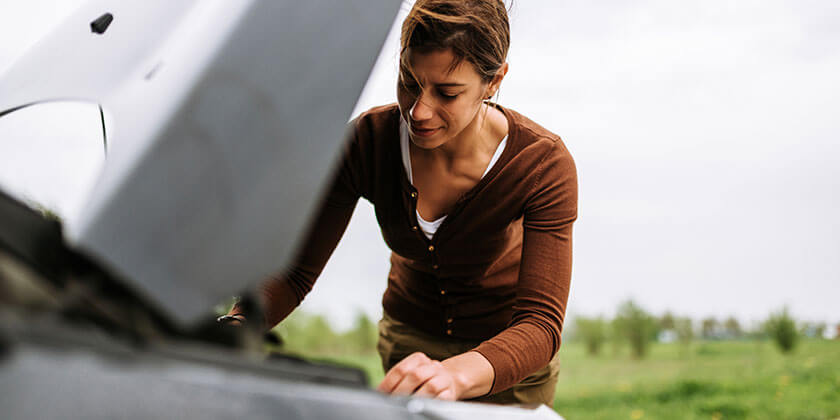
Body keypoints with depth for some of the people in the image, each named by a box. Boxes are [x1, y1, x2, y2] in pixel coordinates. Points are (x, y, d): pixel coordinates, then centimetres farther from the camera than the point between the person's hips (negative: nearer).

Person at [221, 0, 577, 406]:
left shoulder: (542, 164, -30)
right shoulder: (367, 141, -24)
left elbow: (541, 324, -38)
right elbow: (294, 271, -18)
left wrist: (456, 374, -58)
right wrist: (234, 328, -39)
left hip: (511, 349, -1)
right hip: (409, 336, 2)